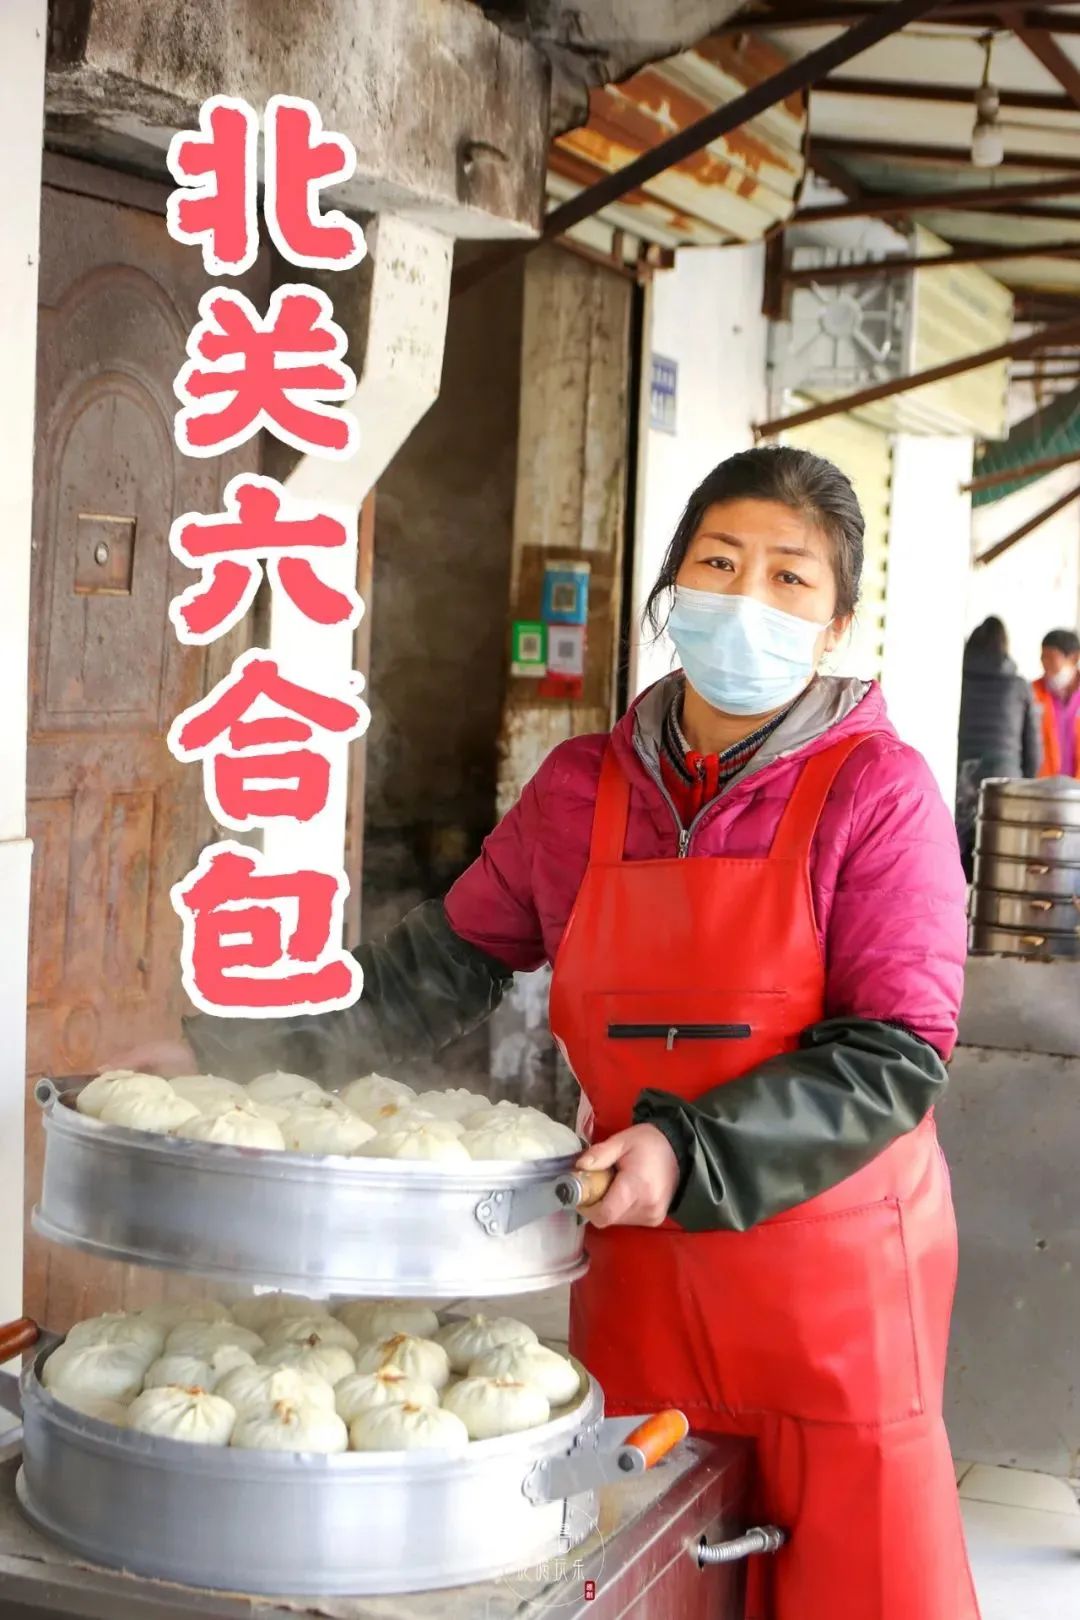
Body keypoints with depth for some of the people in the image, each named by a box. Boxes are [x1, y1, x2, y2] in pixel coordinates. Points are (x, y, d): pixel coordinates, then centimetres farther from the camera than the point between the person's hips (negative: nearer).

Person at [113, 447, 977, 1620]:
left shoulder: (874, 790, -7)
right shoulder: (584, 787, 5)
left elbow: (895, 1054, -13)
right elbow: (447, 963, 13)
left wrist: (692, 1154, -24)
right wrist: (231, 1052, 8)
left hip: (833, 1270, -3)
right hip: (641, 1270, 4)